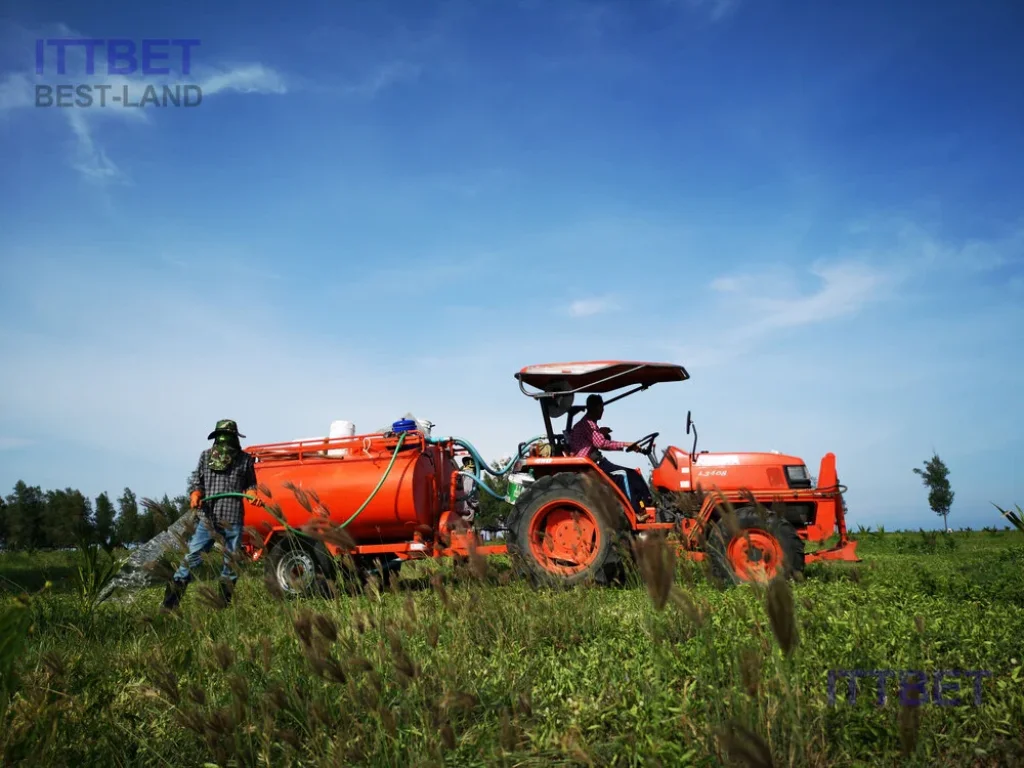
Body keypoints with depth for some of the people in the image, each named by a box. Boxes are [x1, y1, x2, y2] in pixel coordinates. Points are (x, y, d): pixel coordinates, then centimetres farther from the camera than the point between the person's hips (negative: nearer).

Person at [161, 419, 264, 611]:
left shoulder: (245, 460, 6)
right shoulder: (206, 456, 6)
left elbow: (250, 485, 14)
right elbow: (196, 481, 9)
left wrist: (253, 496, -7)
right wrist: (195, 496, -11)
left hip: (233, 521, 1)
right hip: (208, 518, -1)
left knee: (231, 565, 9)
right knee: (191, 560, -6)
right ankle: (169, 605, -3)